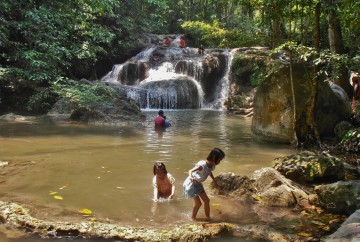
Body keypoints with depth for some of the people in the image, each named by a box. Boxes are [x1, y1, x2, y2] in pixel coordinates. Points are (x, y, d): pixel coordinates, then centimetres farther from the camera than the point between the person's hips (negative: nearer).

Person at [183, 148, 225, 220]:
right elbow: (190, 171, -39)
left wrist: (215, 182, 24)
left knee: (207, 200, 9)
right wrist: (191, 177, -60)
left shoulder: (212, 166, -7)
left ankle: (208, 217, 25)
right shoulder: (202, 165, -33)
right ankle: (193, 218, 15)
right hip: (191, 184, -8)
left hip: (198, 184, 8)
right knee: (198, 203, -8)